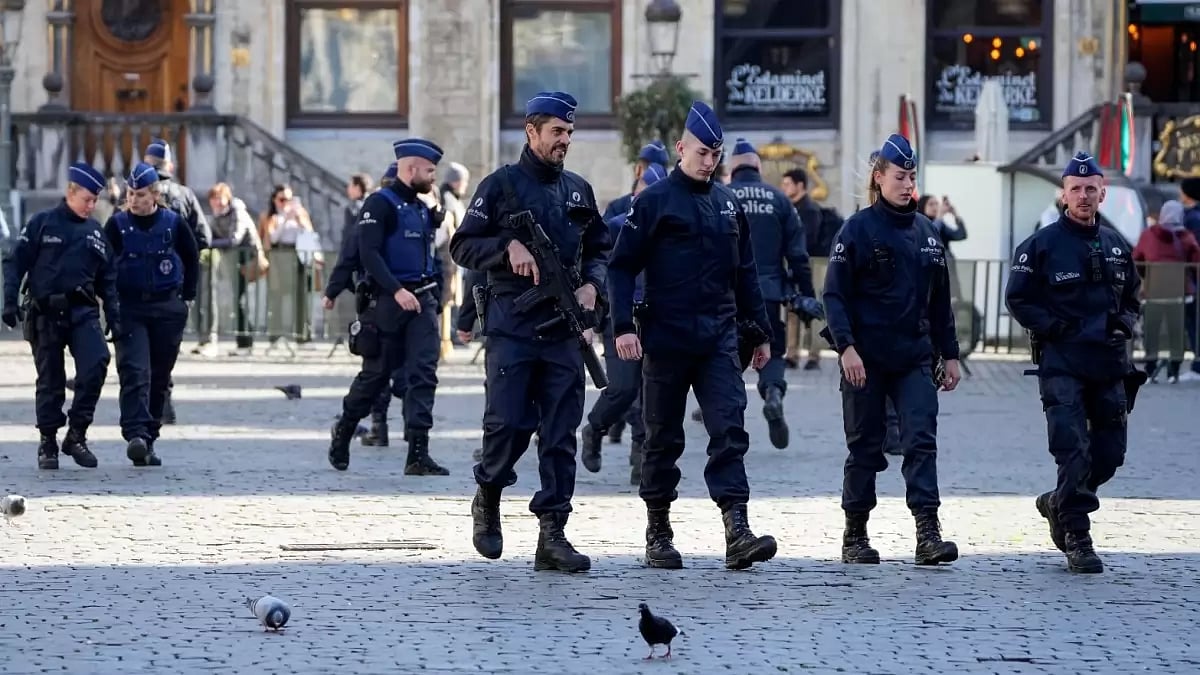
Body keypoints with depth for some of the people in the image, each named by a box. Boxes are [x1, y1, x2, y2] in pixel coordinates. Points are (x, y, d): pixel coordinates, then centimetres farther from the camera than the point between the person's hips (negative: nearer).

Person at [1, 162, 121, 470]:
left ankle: (77, 434, -7)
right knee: (50, 379, 3)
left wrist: (113, 314, 9)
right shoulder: (42, 224, 1)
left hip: (83, 310, 2)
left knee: (97, 362, -19)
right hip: (46, 313, -2)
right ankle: (48, 443, 16)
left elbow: (107, 277, 17)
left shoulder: (95, 232, 13)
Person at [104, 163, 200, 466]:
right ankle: (136, 435, -28)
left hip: (167, 309, 2)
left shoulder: (173, 224, 2)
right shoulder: (117, 224, -1)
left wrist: (187, 296, 11)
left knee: (159, 378, 6)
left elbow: (191, 258, 15)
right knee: (134, 373, -17)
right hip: (129, 309, -2)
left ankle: (149, 438, 16)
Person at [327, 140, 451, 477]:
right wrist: (397, 291, -26)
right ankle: (342, 433, 28)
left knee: (423, 375, -6)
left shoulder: (422, 209, 15)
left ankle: (418, 455, -9)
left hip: (423, 301, 6)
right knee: (375, 374, 5)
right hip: (388, 303, -6)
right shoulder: (380, 204, -9)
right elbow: (369, 253, -19)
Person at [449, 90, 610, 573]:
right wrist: (509, 247, -15)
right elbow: (462, 246, 0)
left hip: (564, 327, 4)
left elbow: (599, 249, 24)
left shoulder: (579, 191, 16)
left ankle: (552, 534, 0)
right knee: (507, 423, -9)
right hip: (511, 325, -4)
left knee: (560, 433, -1)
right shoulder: (501, 186, 2)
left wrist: (591, 285, 5)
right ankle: (487, 499, 19)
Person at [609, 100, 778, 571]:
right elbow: (623, 266, -5)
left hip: (719, 338, 4)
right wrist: (623, 326, -16)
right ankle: (658, 534, 17)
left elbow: (745, 272, 19)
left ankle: (737, 532, -18)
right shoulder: (655, 201, -3)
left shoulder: (727, 203, 13)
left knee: (730, 430, -10)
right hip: (666, 338, -4)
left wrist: (761, 331, 18)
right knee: (663, 439, 6)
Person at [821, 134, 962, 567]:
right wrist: (846, 347, -19)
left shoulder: (926, 232, 11)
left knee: (921, 440, -10)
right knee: (865, 446, 4)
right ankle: (855, 536, 15)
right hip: (866, 359, -3)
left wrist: (949, 354, 16)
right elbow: (835, 294, -8)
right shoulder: (858, 229, -4)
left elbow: (939, 300, 18)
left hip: (915, 357, 4)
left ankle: (928, 534, -17)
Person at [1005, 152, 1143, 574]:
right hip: (1062, 365, -5)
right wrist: (1053, 328, -12)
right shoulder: (1042, 245, -2)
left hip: (1109, 364, 5)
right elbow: (1018, 299, -1)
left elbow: (1132, 297, 24)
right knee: (1074, 452, -12)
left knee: (1110, 453, 7)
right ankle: (1077, 538, -7)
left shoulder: (1116, 246, 14)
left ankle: (1059, 504, 31)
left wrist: (1125, 323, 3)